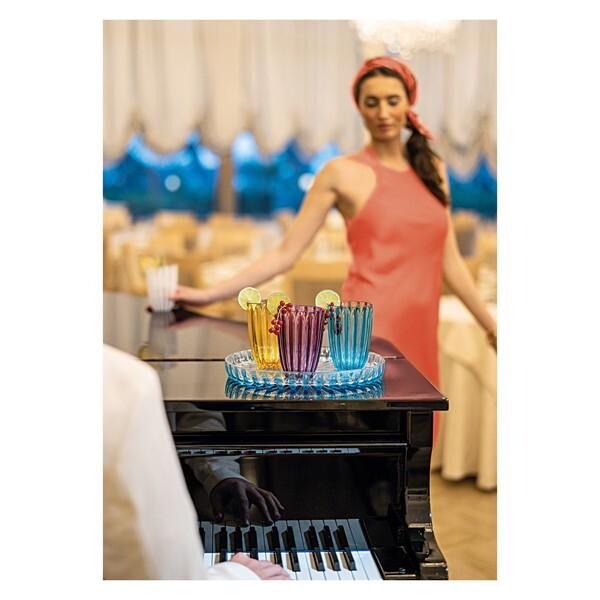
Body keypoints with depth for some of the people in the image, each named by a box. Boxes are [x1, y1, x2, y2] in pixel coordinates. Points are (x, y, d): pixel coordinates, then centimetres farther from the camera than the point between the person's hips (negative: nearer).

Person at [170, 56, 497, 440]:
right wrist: (209, 295, -8)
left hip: (419, 334, 5)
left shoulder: (433, 168, 13)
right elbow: (285, 254, -2)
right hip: (369, 332, -5)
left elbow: (449, 261, 17)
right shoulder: (343, 173, -1)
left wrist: (492, 325, 17)